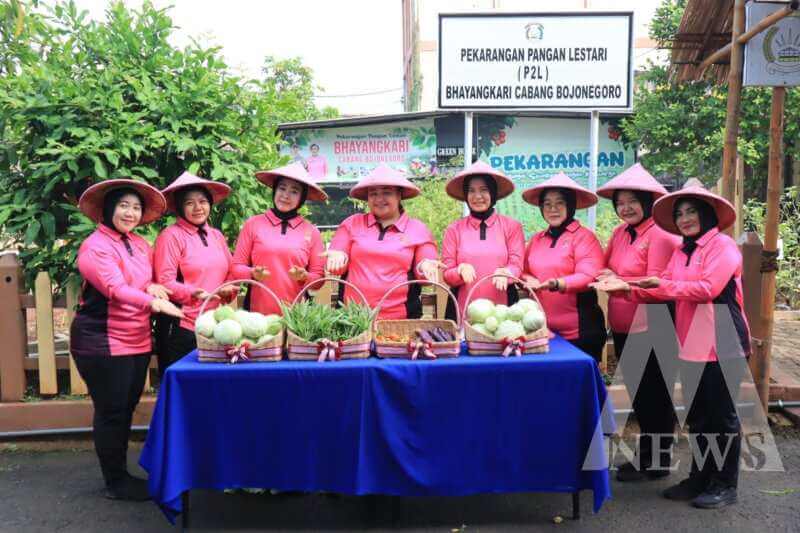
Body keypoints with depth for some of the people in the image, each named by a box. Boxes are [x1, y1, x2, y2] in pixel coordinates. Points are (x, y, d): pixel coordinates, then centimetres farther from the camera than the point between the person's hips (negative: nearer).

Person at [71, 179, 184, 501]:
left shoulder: (141, 245, 11)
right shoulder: (95, 247, -13)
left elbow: (148, 282, 18)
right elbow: (115, 288, -27)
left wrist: (153, 287, -7)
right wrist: (153, 304, -41)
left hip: (138, 341, 8)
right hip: (103, 343, -7)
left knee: (126, 410, 15)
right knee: (111, 412, 1)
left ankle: (121, 474, 28)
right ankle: (116, 482, 14)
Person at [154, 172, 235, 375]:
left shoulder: (216, 235, 14)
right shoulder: (171, 236, -5)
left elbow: (231, 273, 17)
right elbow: (165, 282, -10)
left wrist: (228, 290, -4)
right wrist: (194, 294, -25)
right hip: (180, 328, -5)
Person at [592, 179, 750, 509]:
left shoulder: (723, 245, -9)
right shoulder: (681, 252, 13)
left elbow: (707, 288, -21)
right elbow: (664, 292, 5)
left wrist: (662, 284, -19)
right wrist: (627, 288, -7)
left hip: (721, 345, -7)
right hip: (691, 345, 7)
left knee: (722, 416, 4)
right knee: (697, 417, 15)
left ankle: (725, 485, 17)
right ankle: (700, 477, 27)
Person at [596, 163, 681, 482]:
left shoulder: (659, 236, -16)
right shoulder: (620, 233, 7)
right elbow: (604, 268, 14)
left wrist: (617, 281, -16)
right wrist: (604, 276, -5)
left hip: (651, 331, -8)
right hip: (623, 329, 8)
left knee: (654, 397, 7)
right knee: (638, 395, 20)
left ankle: (657, 463, 23)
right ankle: (645, 454, 36)